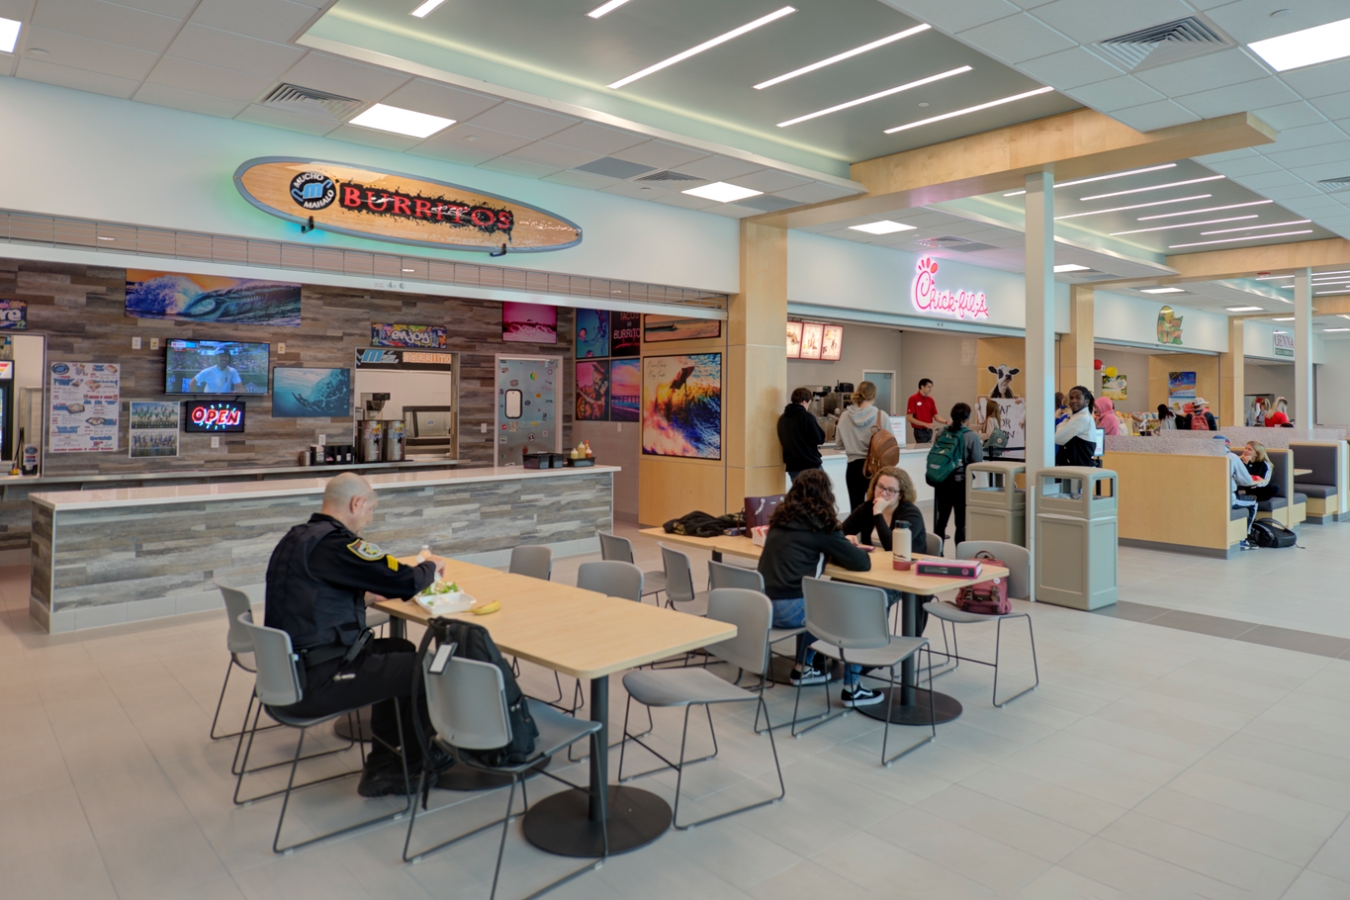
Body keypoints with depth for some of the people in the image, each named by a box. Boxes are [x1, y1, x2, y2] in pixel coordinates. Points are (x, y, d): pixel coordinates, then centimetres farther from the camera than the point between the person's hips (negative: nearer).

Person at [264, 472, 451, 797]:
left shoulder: (296, 538, 10)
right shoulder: (333, 544, -21)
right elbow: (406, 582, -21)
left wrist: (366, 597, 16)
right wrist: (431, 566, 0)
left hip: (290, 665, 11)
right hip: (312, 684, -10)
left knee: (401, 651, 20)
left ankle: (383, 768, 22)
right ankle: (412, 761, 23)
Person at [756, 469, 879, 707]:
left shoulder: (780, 518, 13)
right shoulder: (820, 523, -5)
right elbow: (862, 562, -5)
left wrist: (827, 551, 20)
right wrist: (836, 552, 15)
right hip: (789, 609, -7)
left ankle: (803, 668, 36)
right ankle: (852, 689, 14)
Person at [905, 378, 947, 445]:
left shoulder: (931, 400, 10)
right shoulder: (913, 399, -9)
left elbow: (936, 416, 9)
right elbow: (909, 418, -13)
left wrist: (946, 422, -10)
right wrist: (925, 424, -19)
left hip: (929, 431, 7)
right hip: (920, 431, -7)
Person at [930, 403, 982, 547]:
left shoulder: (941, 433, -2)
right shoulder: (972, 437, -12)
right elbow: (978, 463, -11)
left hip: (942, 481, 4)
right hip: (961, 482, -4)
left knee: (941, 519, 15)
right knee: (961, 523, 4)